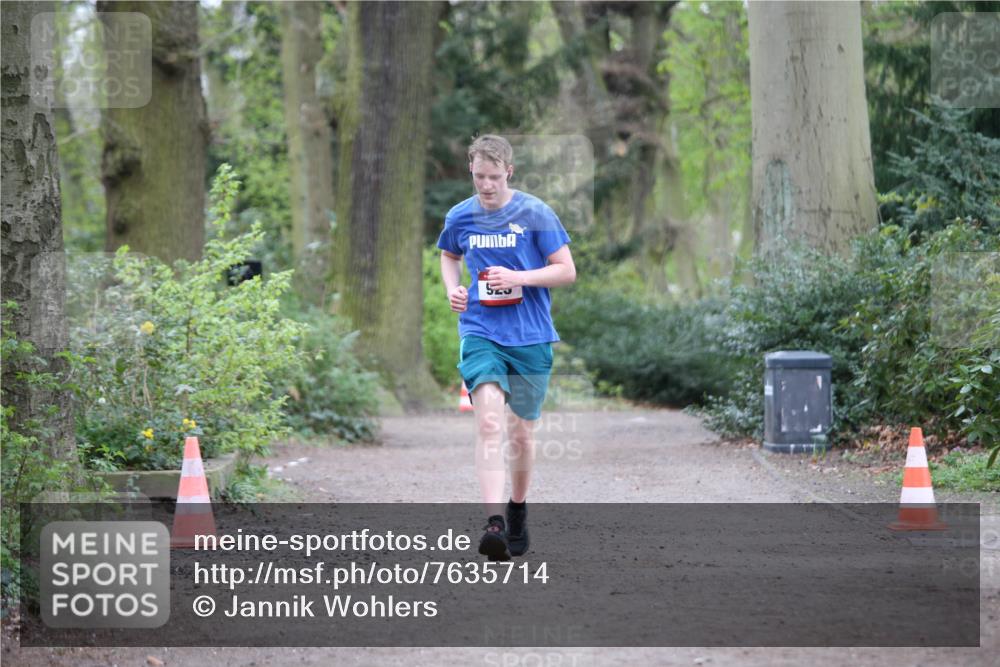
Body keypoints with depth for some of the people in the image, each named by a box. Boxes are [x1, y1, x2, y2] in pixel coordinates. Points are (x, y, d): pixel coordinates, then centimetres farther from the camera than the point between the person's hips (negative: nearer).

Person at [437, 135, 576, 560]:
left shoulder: (535, 213, -5)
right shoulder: (460, 217, 4)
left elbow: (567, 271, -3)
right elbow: (449, 256, 25)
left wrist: (518, 277, -17)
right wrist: (452, 289, 5)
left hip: (531, 337, 0)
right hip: (480, 331, 0)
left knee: (521, 432, 10)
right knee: (488, 422, -20)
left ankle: (518, 508, 35)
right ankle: (494, 522, -29)